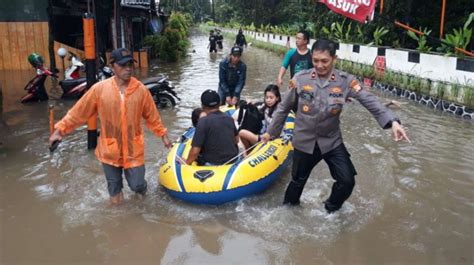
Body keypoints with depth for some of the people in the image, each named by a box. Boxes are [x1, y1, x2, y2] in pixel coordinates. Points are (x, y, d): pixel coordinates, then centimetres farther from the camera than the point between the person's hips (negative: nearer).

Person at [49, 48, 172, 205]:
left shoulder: (141, 90, -10)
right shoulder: (99, 89, -12)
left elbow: (152, 117, 3)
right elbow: (78, 112, -4)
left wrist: (163, 135, 8)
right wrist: (60, 130, -4)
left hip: (133, 149, 0)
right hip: (110, 149, 0)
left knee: (137, 185, 6)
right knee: (113, 184, 18)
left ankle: (140, 186, 43)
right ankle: (116, 194, 51)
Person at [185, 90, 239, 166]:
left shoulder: (203, 121, -15)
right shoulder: (229, 119, 3)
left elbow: (195, 150, -18)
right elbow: (236, 140, 17)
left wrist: (187, 163, -4)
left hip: (212, 164, -5)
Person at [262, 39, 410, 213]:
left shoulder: (345, 81, -13)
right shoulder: (300, 79, -12)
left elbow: (369, 101, -22)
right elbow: (284, 108, 0)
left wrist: (392, 121, -37)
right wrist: (271, 132, 8)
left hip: (332, 141, 1)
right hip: (304, 142, 0)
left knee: (347, 181, -4)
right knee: (298, 181, 14)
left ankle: (331, 210, 27)